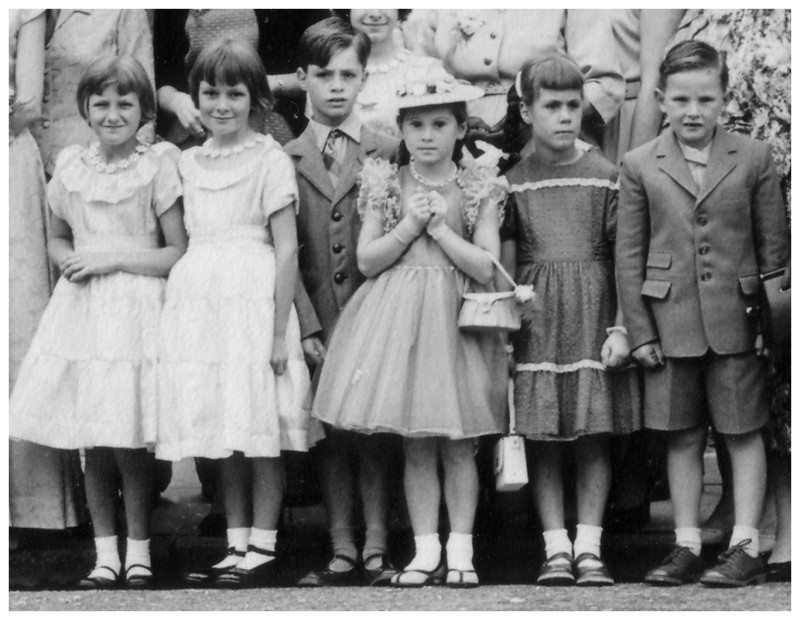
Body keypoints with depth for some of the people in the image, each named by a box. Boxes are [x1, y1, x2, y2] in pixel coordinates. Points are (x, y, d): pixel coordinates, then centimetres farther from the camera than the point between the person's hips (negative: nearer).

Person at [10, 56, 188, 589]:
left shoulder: (156, 168, -5)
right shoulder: (70, 168, 7)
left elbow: (180, 255, -6)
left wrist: (113, 256, -12)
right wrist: (71, 260, -2)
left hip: (134, 314, -4)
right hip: (81, 311, 4)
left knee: (128, 445, -5)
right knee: (92, 446, 7)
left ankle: (139, 551, 11)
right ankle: (106, 552, 18)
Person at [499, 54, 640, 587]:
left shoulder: (606, 177, 2)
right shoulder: (514, 183, 5)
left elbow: (623, 258, 2)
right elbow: (505, 263, 7)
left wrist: (620, 328, -4)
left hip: (592, 317, 0)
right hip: (536, 321, 1)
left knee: (595, 436, 0)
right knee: (542, 440, 0)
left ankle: (589, 548, 5)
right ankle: (556, 548, 5)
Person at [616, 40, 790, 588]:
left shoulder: (754, 159, 0)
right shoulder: (640, 166, 2)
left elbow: (775, 244, 3)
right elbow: (629, 255, 4)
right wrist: (639, 331, 0)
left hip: (736, 321, -1)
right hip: (671, 323, 1)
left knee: (743, 432, 4)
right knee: (683, 437, 9)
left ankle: (746, 547, 9)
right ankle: (687, 546, 17)